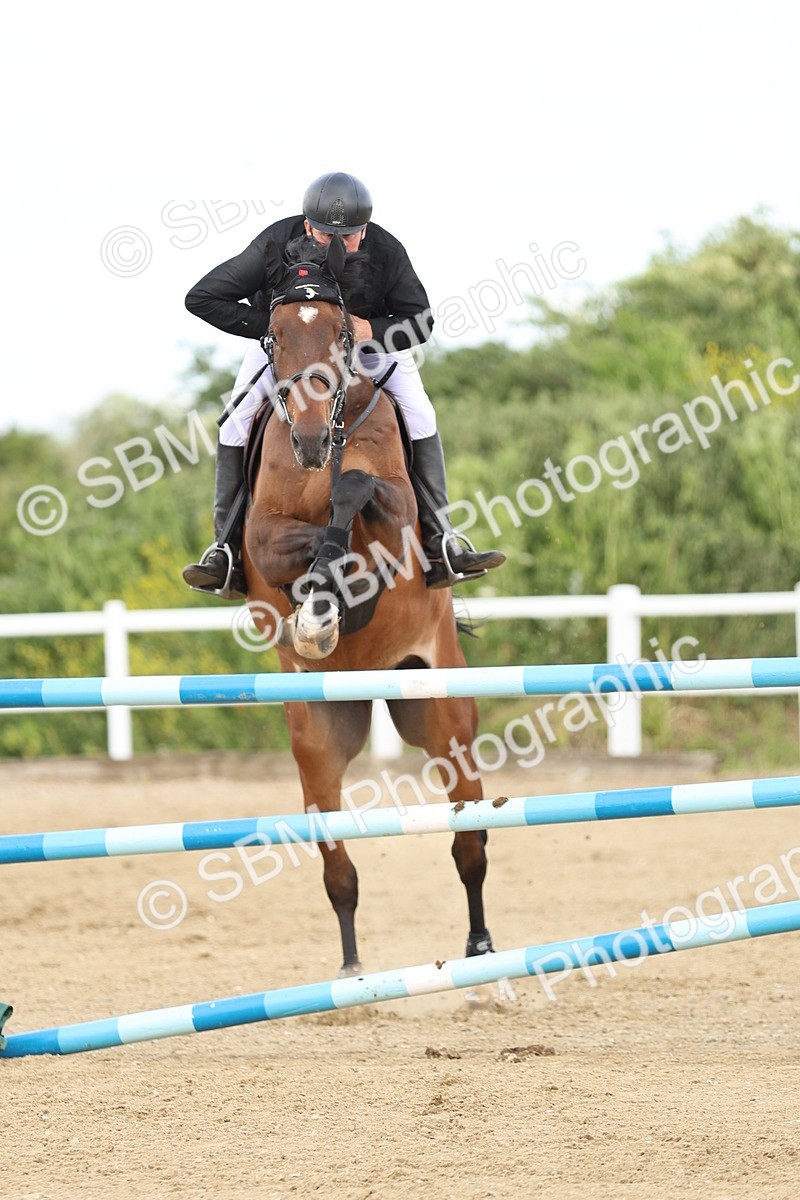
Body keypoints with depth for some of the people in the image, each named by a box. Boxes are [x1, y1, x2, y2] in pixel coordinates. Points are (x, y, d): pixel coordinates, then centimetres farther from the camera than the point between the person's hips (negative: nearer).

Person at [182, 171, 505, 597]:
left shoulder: (387, 253, -29)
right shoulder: (277, 245, -32)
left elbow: (419, 321, -15)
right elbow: (202, 298, -27)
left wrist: (371, 330, -36)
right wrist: (271, 325, -35)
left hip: (370, 341, 1)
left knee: (419, 418, -16)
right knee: (235, 425, -18)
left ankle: (438, 537, -11)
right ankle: (226, 549, -13)